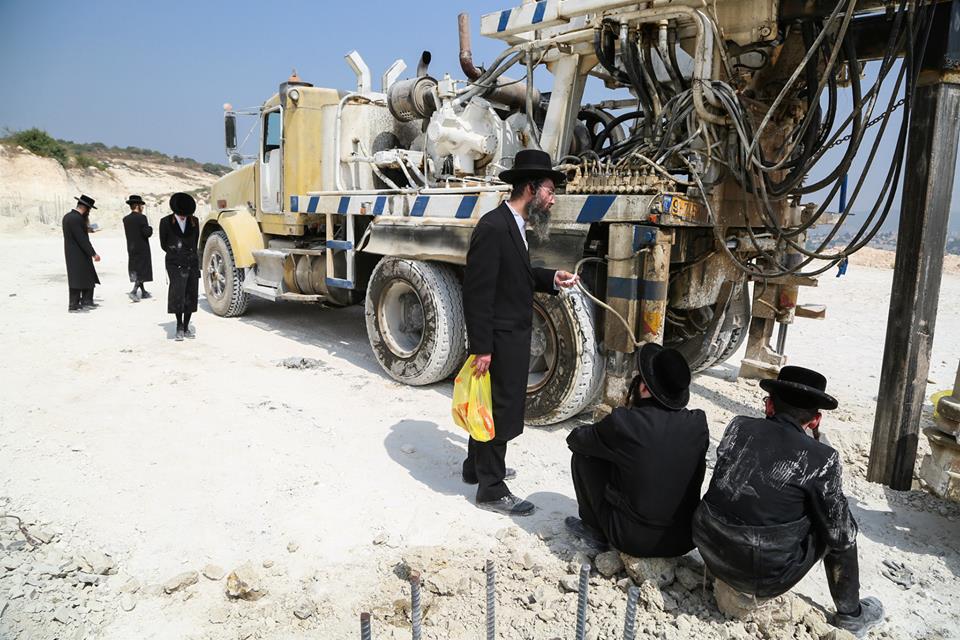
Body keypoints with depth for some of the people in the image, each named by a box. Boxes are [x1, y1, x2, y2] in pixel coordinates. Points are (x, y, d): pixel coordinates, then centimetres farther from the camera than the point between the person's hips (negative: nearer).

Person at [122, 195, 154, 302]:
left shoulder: (125, 219, 6)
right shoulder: (141, 217, -14)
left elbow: (128, 233, 8)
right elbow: (147, 233, -18)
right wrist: (150, 228, 2)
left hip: (131, 248, 7)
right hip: (142, 248, -7)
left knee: (136, 270, 14)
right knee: (142, 270, -1)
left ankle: (143, 292, 23)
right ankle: (134, 291, -12)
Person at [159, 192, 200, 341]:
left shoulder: (194, 221, 8)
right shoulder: (166, 221, 1)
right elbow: (163, 244, 9)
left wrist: (190, 254, 15)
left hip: (192, 262, 3)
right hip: (175, 263, -3)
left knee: (191, 295, 3)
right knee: (178, 291, -15)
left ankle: (186, 327, 13)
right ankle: (179, 326, -7)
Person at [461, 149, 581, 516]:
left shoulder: (515, 225, 9)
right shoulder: (493, 227, -21)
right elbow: (477, 291, -23)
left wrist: (552, 279, 2)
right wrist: (481, 348, -22)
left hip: (512, 334, 10)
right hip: (500, 338, -10)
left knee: (492, 405, 22)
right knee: (501, 411, 1)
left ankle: (478, 466, 40)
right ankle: (492, 490, 17)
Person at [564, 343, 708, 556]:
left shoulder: (623, 421, -21)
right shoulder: (698, 424, -8)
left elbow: (575, 439, -3)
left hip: (633, 541, -4)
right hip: (684, 541, 4)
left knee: (583, 456, 6)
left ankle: (595, 531, 20)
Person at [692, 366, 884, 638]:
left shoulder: (738, 426, -7)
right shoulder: (820, 459, -16)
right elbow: (840, 534, -6)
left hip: (711, 554, 4)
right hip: (766, 578, -4)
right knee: (843, 530, 16)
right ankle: (850, 616, 34)